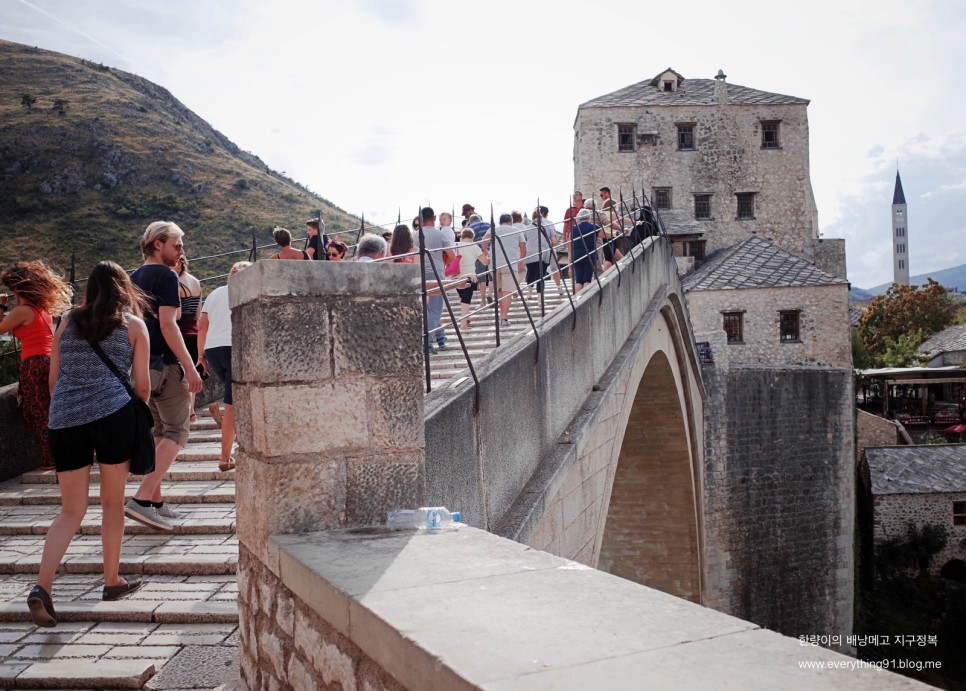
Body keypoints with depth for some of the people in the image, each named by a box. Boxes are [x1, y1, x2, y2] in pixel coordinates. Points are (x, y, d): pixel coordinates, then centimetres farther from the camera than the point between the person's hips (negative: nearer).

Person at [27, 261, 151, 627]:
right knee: (112, 502, 12)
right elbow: (142, 384, 5)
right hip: (113, 413, -3)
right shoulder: (134, 325, 7)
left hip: (64, 419, 3)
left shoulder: (68, 321, 15)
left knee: (71, 511, 9)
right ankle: (112, 581, 21)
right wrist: (140, 413, 23)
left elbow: (53, 379, 16)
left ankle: (42, 585, -6)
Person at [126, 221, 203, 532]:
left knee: (158, 433, 16)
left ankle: (155, 501, 17)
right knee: (176, 433, -4)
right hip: (165, 365, -8)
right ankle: (141, 499, -14)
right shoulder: (166, 276, -10)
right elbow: (167, 324, -17)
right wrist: (190, 366, -18)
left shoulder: (134, 277, 15)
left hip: (141, 364, 9)